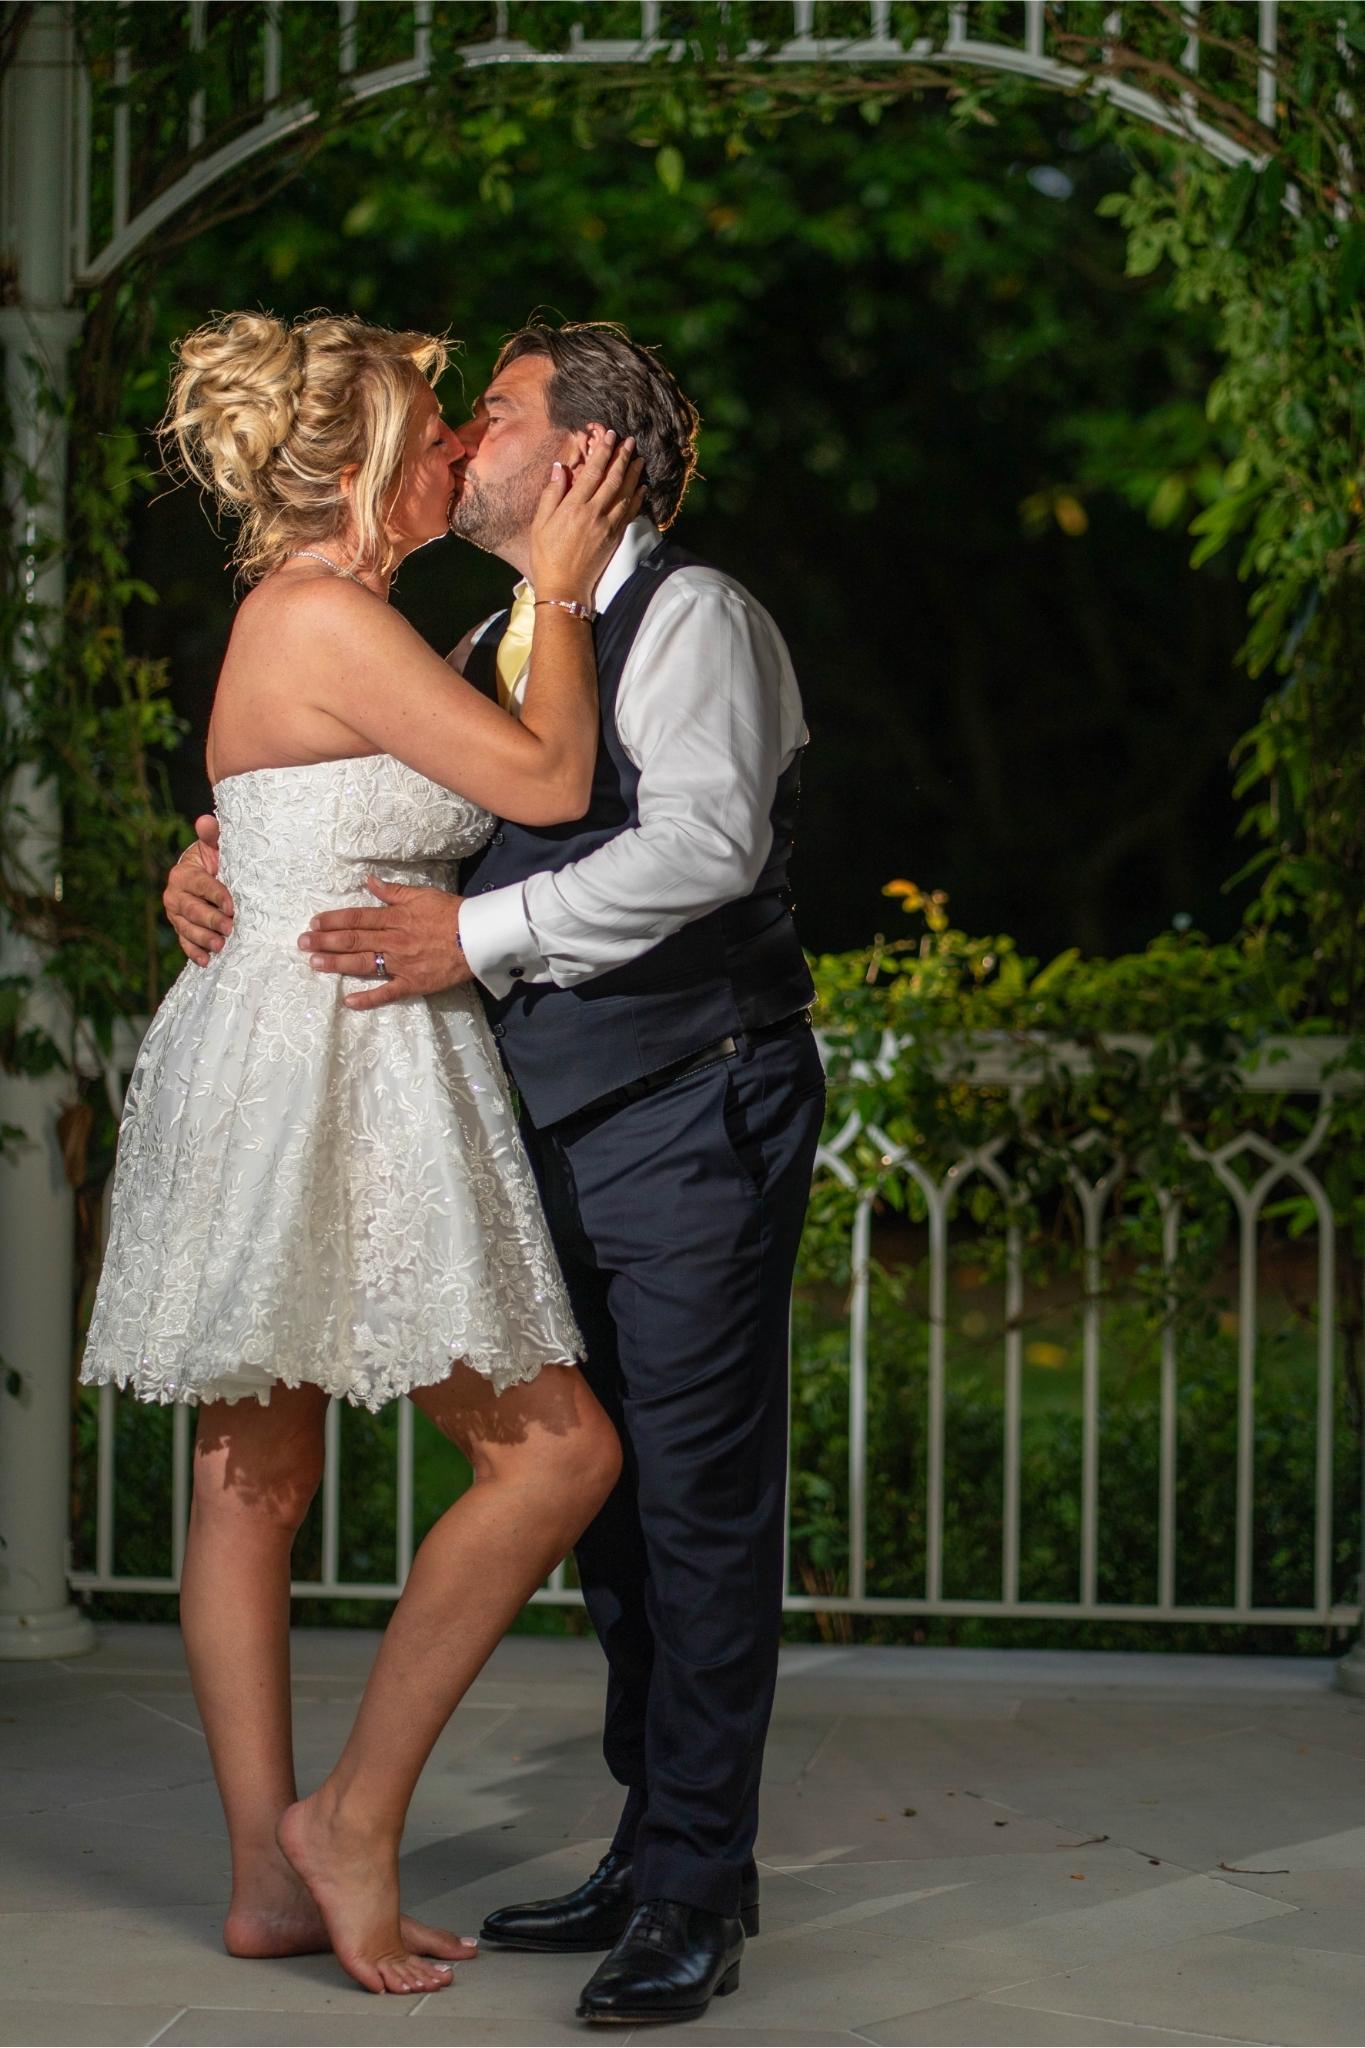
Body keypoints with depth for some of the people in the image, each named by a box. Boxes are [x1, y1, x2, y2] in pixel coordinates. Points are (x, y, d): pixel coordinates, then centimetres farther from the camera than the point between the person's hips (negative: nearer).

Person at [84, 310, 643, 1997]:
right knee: (557, 1452, -5)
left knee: (254, 1479, 10)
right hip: (326, 1073, -11)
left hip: (272, 1072, 11)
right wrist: (561, 591, -1)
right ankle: (354, 1816, -1)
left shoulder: (299, 615, 16)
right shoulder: (333, 619, -14)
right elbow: (549, 783, -12)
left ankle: (272, 1882, 16)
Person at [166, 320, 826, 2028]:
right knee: (603, 1495, 11)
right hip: (553, 1131, 8)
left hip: (691, 1118, -8)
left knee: (697, 1497, -6)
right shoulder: (489, 656, 18)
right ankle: (651, 1848, 21)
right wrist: (218, 862, 4)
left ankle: (698, 1886, -1)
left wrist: (483, 934, -25)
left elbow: (705, 840, -22)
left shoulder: (686, 615, -7)